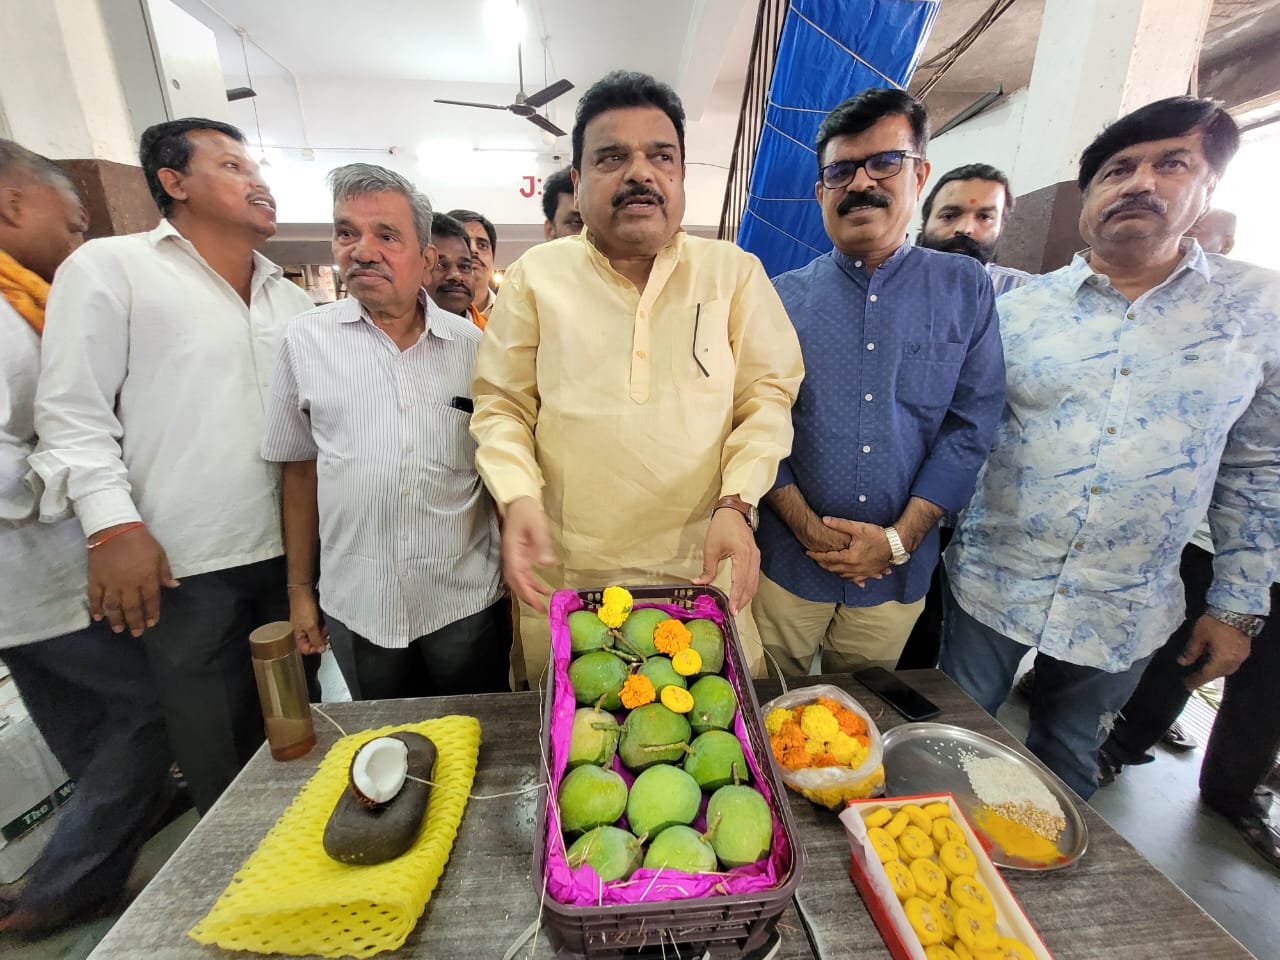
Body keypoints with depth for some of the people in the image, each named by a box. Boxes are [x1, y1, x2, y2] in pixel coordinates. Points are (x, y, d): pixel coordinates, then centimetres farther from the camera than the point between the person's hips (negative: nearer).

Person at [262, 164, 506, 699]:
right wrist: (299, 589, 7)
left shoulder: (471, 344, -2)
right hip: (357, 605, 1)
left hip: (468, 599, 0)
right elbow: (300, 470, 5)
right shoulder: (306, 339, -1)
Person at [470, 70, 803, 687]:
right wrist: (518, 494, -12)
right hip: (565, 575, 1)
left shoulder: (735, 272, 4)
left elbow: (768, 393, 2)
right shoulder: (537, 275, 4)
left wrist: (736, 502, -11)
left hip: (702, 566, 1)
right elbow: (501, 403, 5)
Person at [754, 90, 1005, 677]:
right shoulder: (783, 298, -1)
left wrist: (899, 538, -11)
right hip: (789, 562, -1)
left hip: (898, 570, 2)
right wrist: (810, 529, -13)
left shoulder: (965, 291, 2)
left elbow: (970, 427, -2)